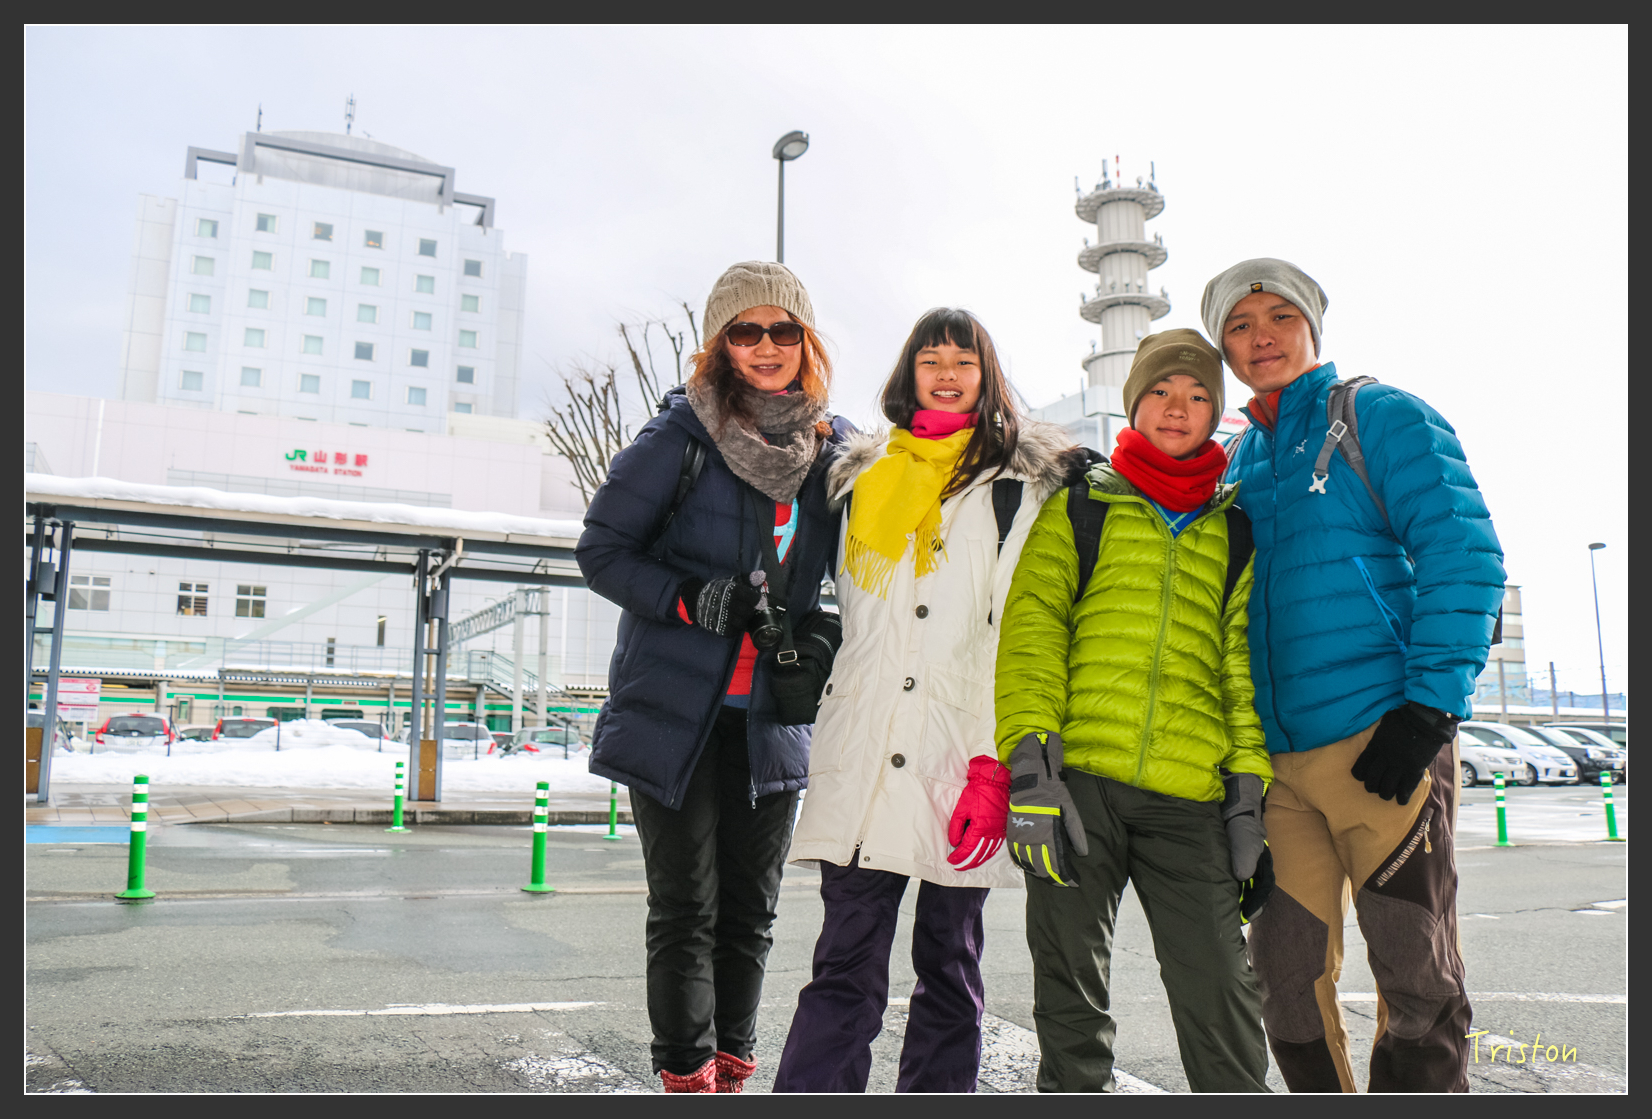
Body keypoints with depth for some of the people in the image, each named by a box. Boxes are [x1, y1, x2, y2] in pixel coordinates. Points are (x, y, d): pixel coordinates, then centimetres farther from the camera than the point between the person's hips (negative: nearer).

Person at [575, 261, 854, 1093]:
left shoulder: (836, 447, 5)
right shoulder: (681, 435, -8)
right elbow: (601, 550, -5)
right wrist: (692, 600, -19)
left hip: (773, 717, 4)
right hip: (677, 711, -4)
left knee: (750, 910, 12)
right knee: (686, 909, 2)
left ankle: (730, 1067, 28)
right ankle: (688, 1075, 16)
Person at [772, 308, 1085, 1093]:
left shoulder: (1019, 482, 5)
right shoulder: (864, 475, 16)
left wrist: (993, 765, -13)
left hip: (959, 761, -2)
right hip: (862, 761, 2)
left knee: (949, 966, 8)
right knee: (845, 965, 0)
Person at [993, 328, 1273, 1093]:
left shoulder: (1238, 530, 17)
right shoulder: (1079, 508, 12)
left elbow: (1246, 663, 13)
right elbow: (1031, 631, 2)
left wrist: (1251, 788, 2)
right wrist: (1028, 760, -10)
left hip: (1192, 798, 1)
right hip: (1077, 779, 0)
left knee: (1221, 994, 0)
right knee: (1070, 996, 6)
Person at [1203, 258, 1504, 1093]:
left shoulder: (1381, 417, 3)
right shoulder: (1238, 464, 19)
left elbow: (1465, 558, -7)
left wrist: (1428, 709, -15)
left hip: (1383, 742, -5)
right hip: (1276, 758, 5)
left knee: (1417, 977, 0)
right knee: (1287, 977, 7)